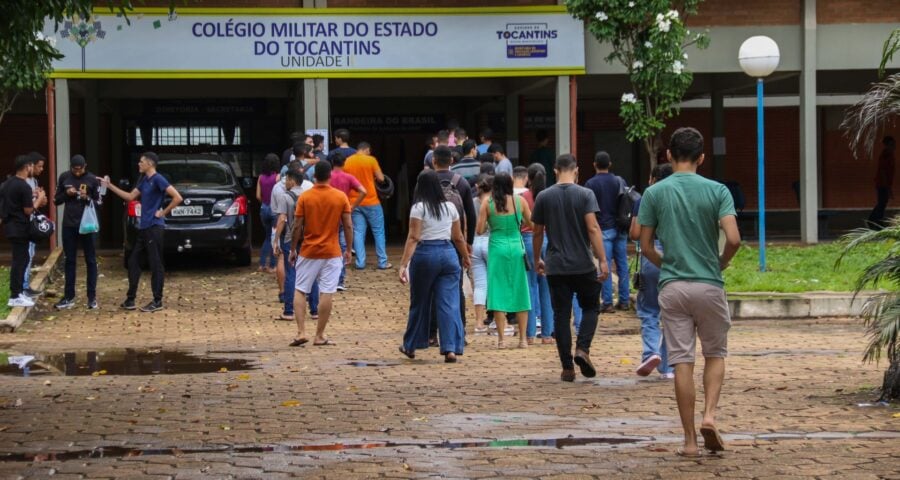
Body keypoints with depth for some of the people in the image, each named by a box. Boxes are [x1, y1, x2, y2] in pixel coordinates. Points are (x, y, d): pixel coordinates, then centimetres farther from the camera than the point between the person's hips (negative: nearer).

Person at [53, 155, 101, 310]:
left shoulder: (92, 179, -5)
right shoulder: (64, 177, 3)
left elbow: (99, 203, -2)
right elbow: (56, 200, 9)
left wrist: (87, 198, -20)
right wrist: (66, 194, -10)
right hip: (69, 226, 3)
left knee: (90, 261, 2)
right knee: (70, 261, 8)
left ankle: (92, 297, 6)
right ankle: (69, 297, 14)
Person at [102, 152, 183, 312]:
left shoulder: (158, 180, -13)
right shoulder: (144, 180, 14)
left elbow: (178, 198, -20)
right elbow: (130, 196, 22)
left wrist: (163, 212, -14)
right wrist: (109, 186, 20)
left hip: (154, 227, -9)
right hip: (143, 227, 9)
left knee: (155, 265, -3)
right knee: (133, 262, 10)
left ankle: (157, 302, 2)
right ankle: (130, 299, 16)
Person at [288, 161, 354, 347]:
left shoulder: (304, 197, -6)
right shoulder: (341, 197, -3)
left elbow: (297, 227, -5)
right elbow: (348, 226, -1)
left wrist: (293, 249, 7)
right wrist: (348, 250, 9)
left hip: (308, 252, 0)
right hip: (332, 253, 0)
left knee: (300, 291, 10)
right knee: (326, 294, 2)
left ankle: (301, 332, -1)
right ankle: (320, 336, 3)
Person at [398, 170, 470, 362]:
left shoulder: (419, 207, -6)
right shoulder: (450, 207, 7)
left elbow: (413, 237, -13)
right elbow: (458, 238, 13)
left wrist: (404, 264, -16)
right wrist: (466, 257, 30)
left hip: (424, 254, -3)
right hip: (448, 254, 3)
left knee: (419, 302, 11)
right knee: (449, 303, 0)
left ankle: (411, 346, 24)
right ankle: (451, 349, -8)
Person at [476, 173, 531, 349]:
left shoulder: (488, 204, -5)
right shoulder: (519, 201, -2)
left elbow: (480, 230, -4)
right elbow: (531, 223, 4)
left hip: (497, 249, -1)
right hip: (516, 249, 1)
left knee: (498, 293, 3)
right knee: (520, 293, 9)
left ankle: (501, 339, 0)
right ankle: (522, 338, 9)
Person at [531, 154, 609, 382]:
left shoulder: (543, 197, 3)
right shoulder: (585, 194, -5)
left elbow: (537, 232, 8)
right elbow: (593, 229, -13)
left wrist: (537, 260, 22)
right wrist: (602, 260, -12)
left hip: (556, 267, 2)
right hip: (583, 265, -2)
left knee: (561, 315, 5)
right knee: (590, 307, 15)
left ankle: (567, 368, 3)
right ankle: (582, 349, -7)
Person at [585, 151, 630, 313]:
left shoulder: (591, 184, -6)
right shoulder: (619, 181, 6)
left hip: (603, 229, -4)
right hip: (620, 228, 4)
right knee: (622, 265, 9)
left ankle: (607, 303, -5)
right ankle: (624, 301, 12)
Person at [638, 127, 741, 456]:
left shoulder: (654, 194, 1)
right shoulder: (717, 191, -2)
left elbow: (646, 247, 2)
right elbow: (734, 239, -12)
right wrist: (721, 264, 7)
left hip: (672, 288, 1)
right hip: (709, 285, -1)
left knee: (682, 362, 3)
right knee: (715, 354, 17)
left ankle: (690, 440, 3)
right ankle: (709, 415, -4)